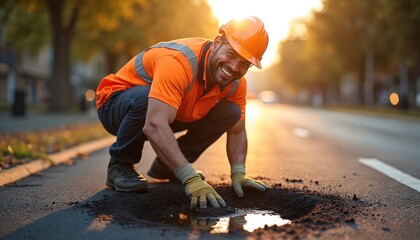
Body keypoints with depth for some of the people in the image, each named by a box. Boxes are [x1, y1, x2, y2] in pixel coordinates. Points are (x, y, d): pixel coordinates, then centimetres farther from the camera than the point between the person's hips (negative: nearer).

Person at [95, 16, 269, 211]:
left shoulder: (236, 83, -13)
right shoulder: (180, 62, -37)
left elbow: (236, 131, -1)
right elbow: (155, 126, -48)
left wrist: (238, 174, -19)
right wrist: (191, 179, -53)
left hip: (169, 114, 6)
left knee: (230, 112, -11)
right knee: (145, 97, -40)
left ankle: (165, 166, 4)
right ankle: (120, 166, -13)